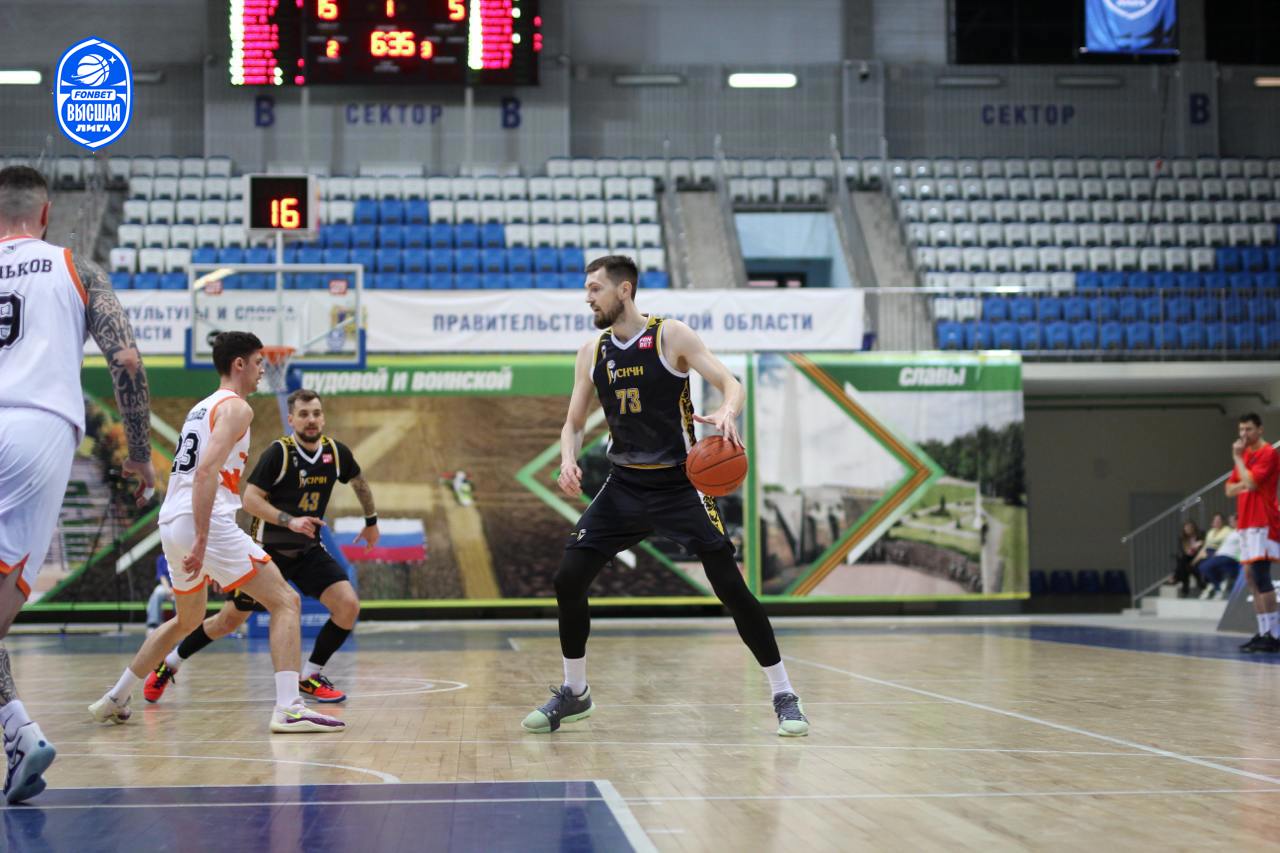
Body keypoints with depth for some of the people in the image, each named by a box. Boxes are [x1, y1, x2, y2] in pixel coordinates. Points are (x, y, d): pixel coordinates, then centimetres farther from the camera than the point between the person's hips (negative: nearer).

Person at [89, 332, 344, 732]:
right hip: (206, 523, -9)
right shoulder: (236, 407, -4)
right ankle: (288, 709, -18)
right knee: (285, 601, -5)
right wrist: (202, 539, -24)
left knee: (187, 619, 28)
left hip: (173, 522, 9)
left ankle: (114, 700, 32)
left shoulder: (201, 408, 25)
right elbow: (207, 471, -19)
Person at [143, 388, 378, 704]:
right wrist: (290, 521, -30)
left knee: (348, 606, -15)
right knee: (230, 620, 3)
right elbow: (250, 499, -20)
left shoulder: (336, 452, -2)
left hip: (308, 550, 4)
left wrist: (371, 521, 27)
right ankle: (170, 663, 25)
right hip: (268, 547, -4)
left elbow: (359, 482, 19)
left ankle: (310, 676, 2)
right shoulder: (279, 452, -17)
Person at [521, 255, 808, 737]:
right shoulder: (592, 354, 5)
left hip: (679, 483, -5)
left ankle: (784, 696, -1)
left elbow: (731, 383, -14)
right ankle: (575, 694, 14)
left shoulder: (671, 336, -9)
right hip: (624, 485, 5)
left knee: (730, 585, -11)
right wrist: (568, 460, -11)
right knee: (568, 579, -4)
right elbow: (574, 424, 11)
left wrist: (727, 413, -37)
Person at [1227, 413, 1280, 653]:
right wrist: (1244, 485, -4)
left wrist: (1237, 458, -9)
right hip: (1246, 523, 9)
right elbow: (1230, 489, 16)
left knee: (1260, 576, -16)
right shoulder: (1244, 454, 18)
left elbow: (1251, 481, -20)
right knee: (1251, 577, 7)